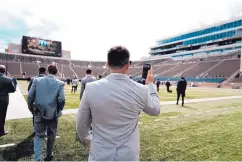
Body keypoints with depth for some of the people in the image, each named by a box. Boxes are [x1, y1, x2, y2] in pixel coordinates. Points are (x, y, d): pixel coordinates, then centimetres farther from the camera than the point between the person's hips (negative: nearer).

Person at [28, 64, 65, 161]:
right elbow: (62, 100, -15)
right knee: (51, 136, 18)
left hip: (39, 113, 1)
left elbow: (30, 96, -5)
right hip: (53, 114, -1)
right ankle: (48, 156, 35)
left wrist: (31, 109, 10)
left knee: (38, 135, 14)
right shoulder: (60, 83, -9)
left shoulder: (37, 80, -3)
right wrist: (59, 111, 2)